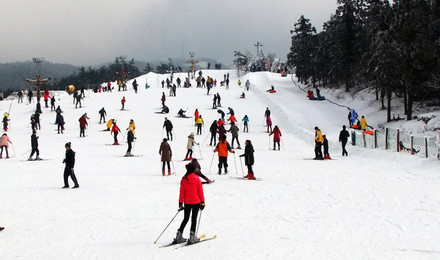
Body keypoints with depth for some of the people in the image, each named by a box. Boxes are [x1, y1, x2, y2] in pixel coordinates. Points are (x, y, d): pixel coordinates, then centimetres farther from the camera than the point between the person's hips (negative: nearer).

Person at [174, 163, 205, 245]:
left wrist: (180, 203, 7)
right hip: (196, 202, -2)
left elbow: (182, 192, 1)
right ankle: (192, 237, -4)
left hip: (187, 202, 3)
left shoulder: (183, 179, -3)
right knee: (194, 219, 3)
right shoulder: (197, 178, -8)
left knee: (185, 219, 14)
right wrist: (202, 202, 1)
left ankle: (179, 236, 10)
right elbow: (200, 191, -5)